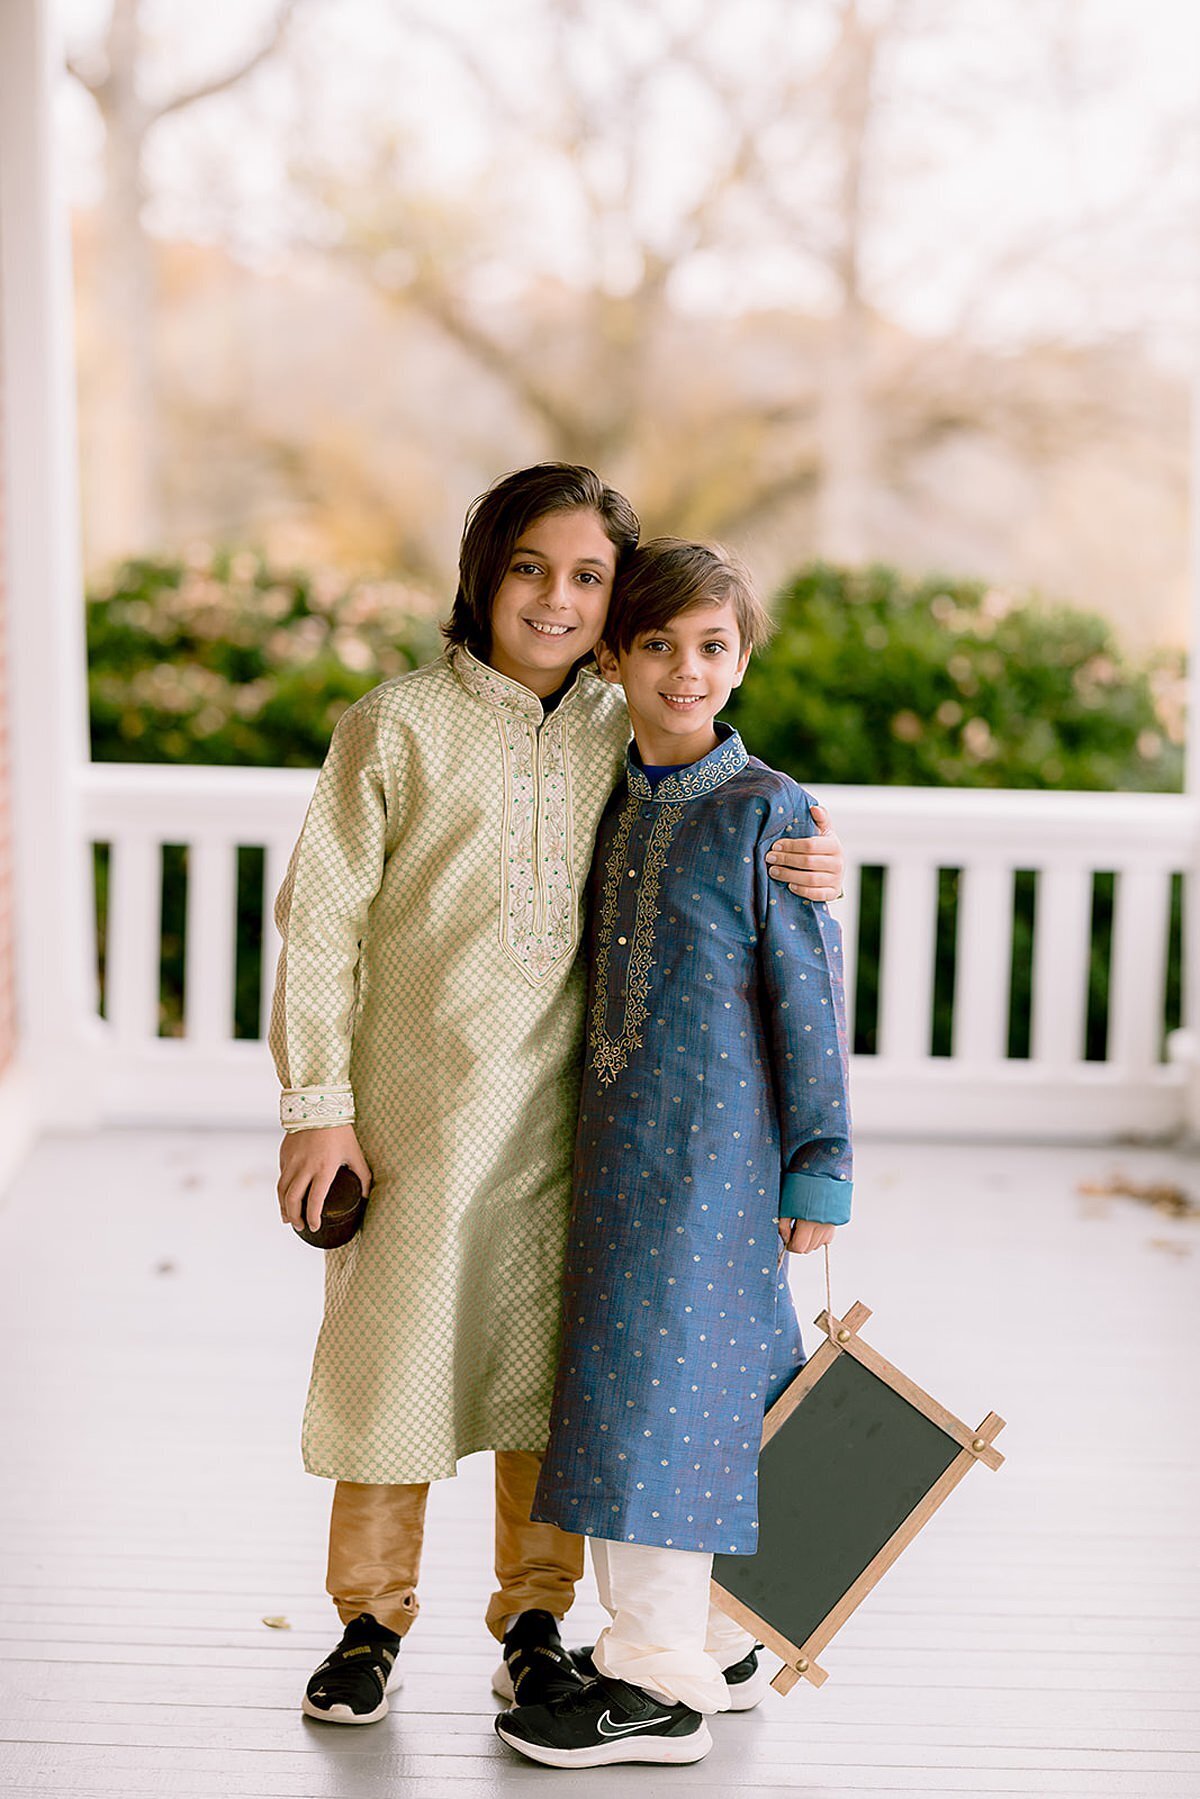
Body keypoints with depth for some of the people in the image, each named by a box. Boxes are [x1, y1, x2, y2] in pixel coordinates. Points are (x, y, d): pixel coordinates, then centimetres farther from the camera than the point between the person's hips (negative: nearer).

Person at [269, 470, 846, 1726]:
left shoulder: (627, 737, 6)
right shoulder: (398, 726, -4)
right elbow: (319, 916, -4)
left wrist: (798, 877, -8)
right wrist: (316, 1102, -8)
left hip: (566, 1108, 3)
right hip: (416, 1105, -3)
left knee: (548, 1367, 9)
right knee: (399, 1353, 4)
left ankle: (534, 1619, 26)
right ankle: (372, 1620, 23)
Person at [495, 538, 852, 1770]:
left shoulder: (766, 810, -8)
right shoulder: (615, 809, 11)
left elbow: (810, 995, -7)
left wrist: (819, 1164, -8)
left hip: (716, 1138, -6)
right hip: (619, 1136, 7)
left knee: (663, 1377, -5)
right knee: (705, 1378, 13)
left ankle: (659, 1683, 3)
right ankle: (714, 1637, 25)